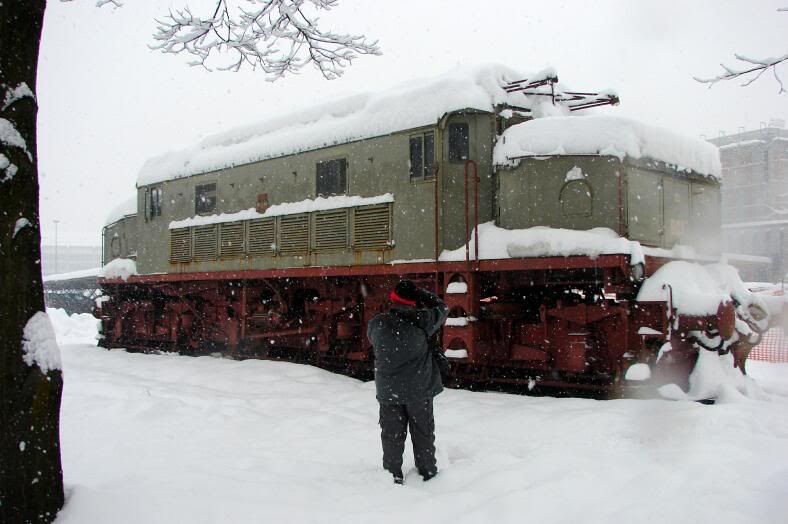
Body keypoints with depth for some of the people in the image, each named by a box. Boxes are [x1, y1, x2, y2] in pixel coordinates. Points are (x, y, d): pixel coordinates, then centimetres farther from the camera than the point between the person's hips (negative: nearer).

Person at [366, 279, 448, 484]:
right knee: (423, 432, 15)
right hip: (419, 390, -1)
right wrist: (419, 293, 6)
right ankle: (427, 472, 27)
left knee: (392, 435, 13)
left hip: (388, 391, 2)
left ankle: (393, 475, 21)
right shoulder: (421, 321, -16)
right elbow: (441, 308, 1)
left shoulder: (376, 324, -8)